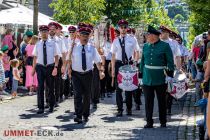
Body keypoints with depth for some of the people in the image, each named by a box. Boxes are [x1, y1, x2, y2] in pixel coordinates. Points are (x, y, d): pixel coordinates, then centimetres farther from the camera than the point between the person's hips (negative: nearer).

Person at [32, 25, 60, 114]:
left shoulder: (53, 43, 0)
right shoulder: (38, 44, 6)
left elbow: (56, 56, -2)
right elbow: (35, 57, 9)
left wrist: (55, 67, -12)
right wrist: (34, 69, 6)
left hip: (50, 67, -1)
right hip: (40, 67, 1)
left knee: (50, 87, 9)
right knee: (40, 87, -3)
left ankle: (51, 106, 24)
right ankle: (41, 107, 2)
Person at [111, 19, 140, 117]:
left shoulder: (132, 39, 2)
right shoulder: (116, 41, 5)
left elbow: (137, 53, 8)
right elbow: (113, 56, 6)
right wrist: (113, 69, 2)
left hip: (129, 64, -1)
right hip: (119, 64, 1)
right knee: (118, 88, 0)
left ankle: (129, 109, 17)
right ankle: (120, 109, 6)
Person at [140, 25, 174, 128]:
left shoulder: (165, 46, -6)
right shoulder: (145, 46, 7)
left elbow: (170, 62, -4)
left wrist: (170, 76, -8)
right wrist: (141, 73, 10)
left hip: (160, 79, -3)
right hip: (147, 79, 3)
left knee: (162, 101, 9)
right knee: (148, 101, 3)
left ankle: (163, 122, 20)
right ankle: (149, 122, 10)